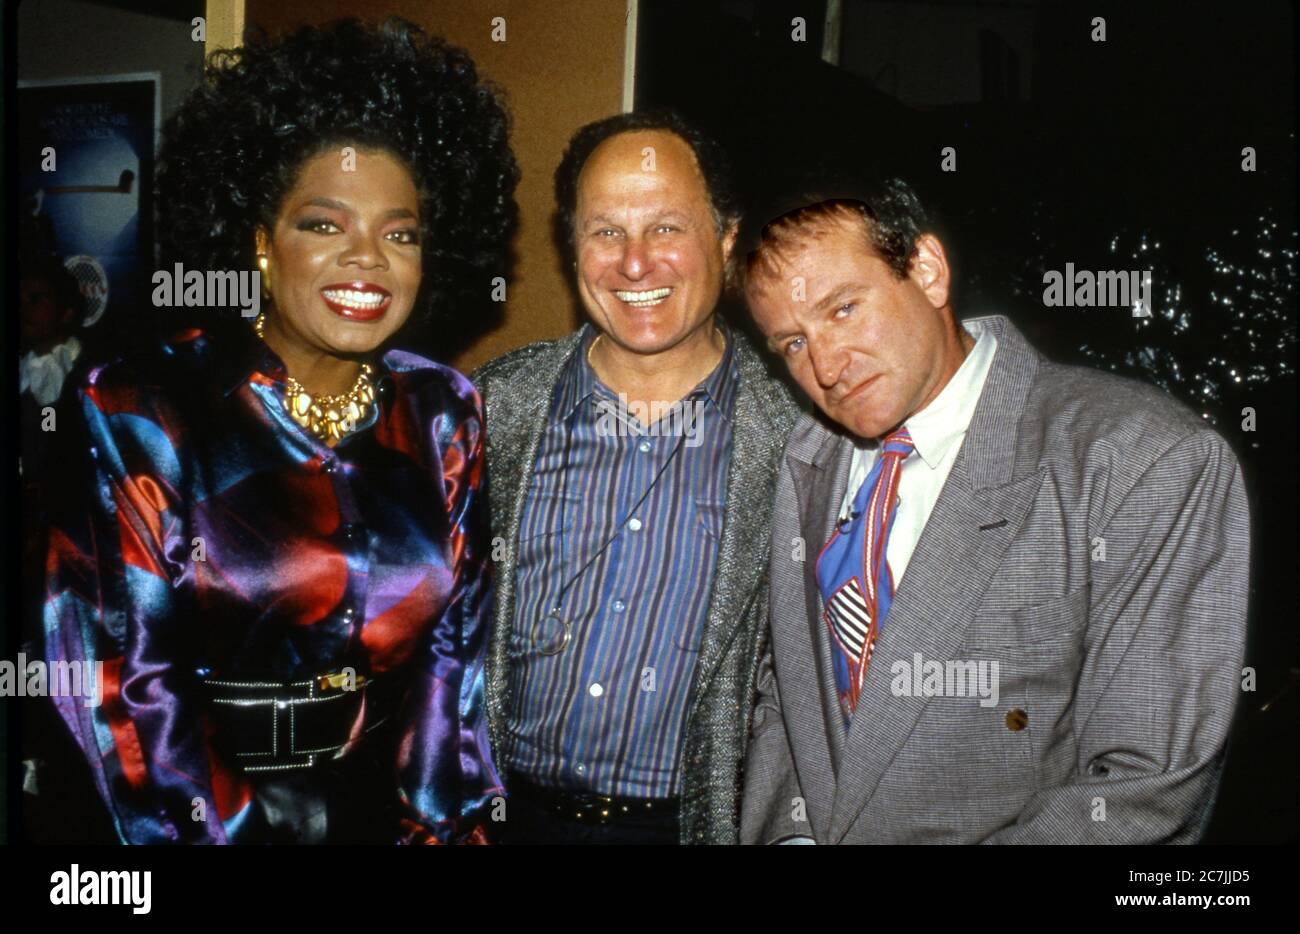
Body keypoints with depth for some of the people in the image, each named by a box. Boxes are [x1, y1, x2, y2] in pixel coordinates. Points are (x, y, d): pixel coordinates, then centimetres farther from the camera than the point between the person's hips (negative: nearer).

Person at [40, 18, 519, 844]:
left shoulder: (445, 415, -2)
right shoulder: (142, 412, -13)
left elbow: (459, 641, -2)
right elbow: (126, 673, -14)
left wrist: (437, 823, -8)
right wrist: (224, 830, -16)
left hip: (395, 806, 3)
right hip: (203, 812, -3)